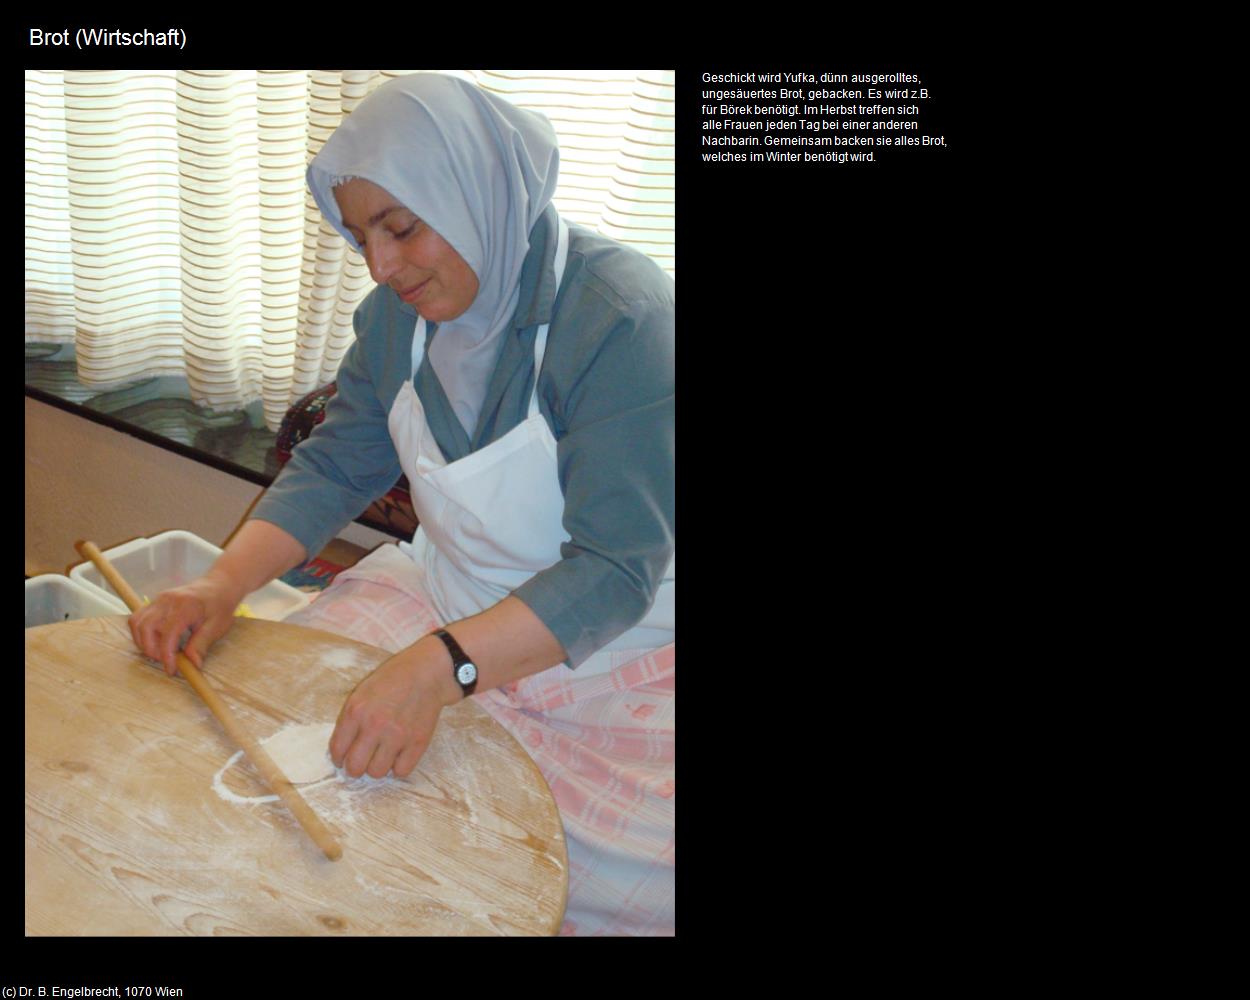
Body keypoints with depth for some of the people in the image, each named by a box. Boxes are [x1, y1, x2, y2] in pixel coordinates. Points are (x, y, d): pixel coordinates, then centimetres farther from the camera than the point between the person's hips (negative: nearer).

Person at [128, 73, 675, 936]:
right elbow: (335, 467, 5)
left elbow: (616, 569, -29)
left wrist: (439, 667, -41)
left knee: (632, 877, -23)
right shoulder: (399, 314, -1)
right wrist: (224, 584, -11)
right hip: (443, 597, 6)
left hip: (614, 643, -6)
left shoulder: (623, 318, -25)